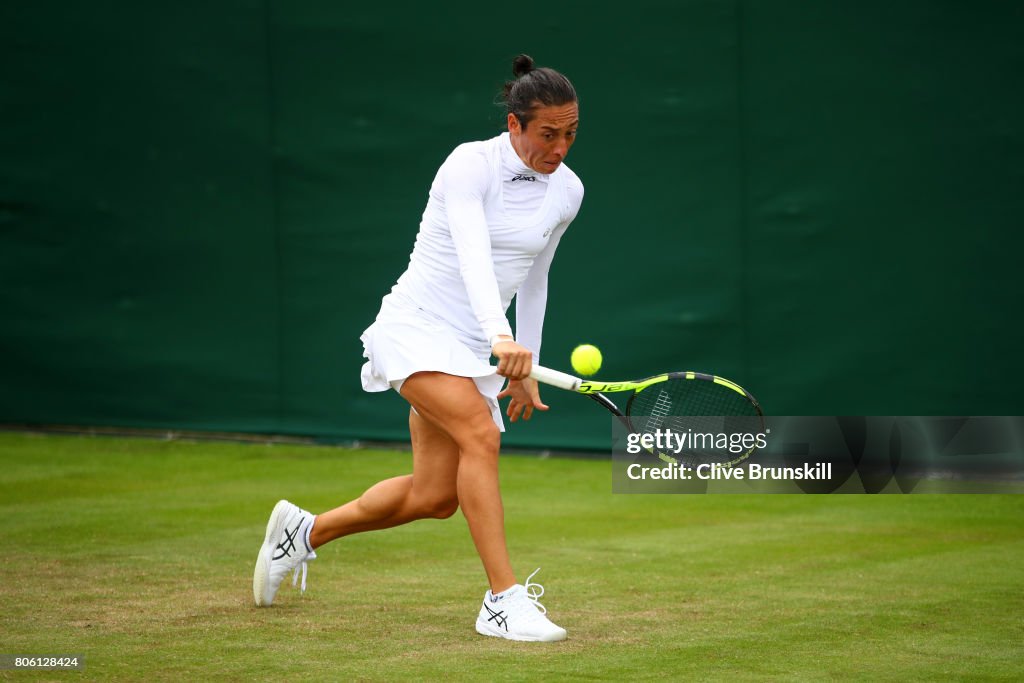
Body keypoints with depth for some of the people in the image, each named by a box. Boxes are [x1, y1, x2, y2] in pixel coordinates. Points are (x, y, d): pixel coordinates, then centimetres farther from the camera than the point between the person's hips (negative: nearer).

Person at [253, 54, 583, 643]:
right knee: (481, 433, -30)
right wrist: (502, 335, -47)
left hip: (473, 349, 7)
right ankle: (504, 600, -28)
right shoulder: (471, 164, -16)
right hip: (417, 326, -7)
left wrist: (526, 368, 20)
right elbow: (472, 253, -32)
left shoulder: (567, 191, 4)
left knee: (435, 497, 5)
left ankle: (304, 531, 30)